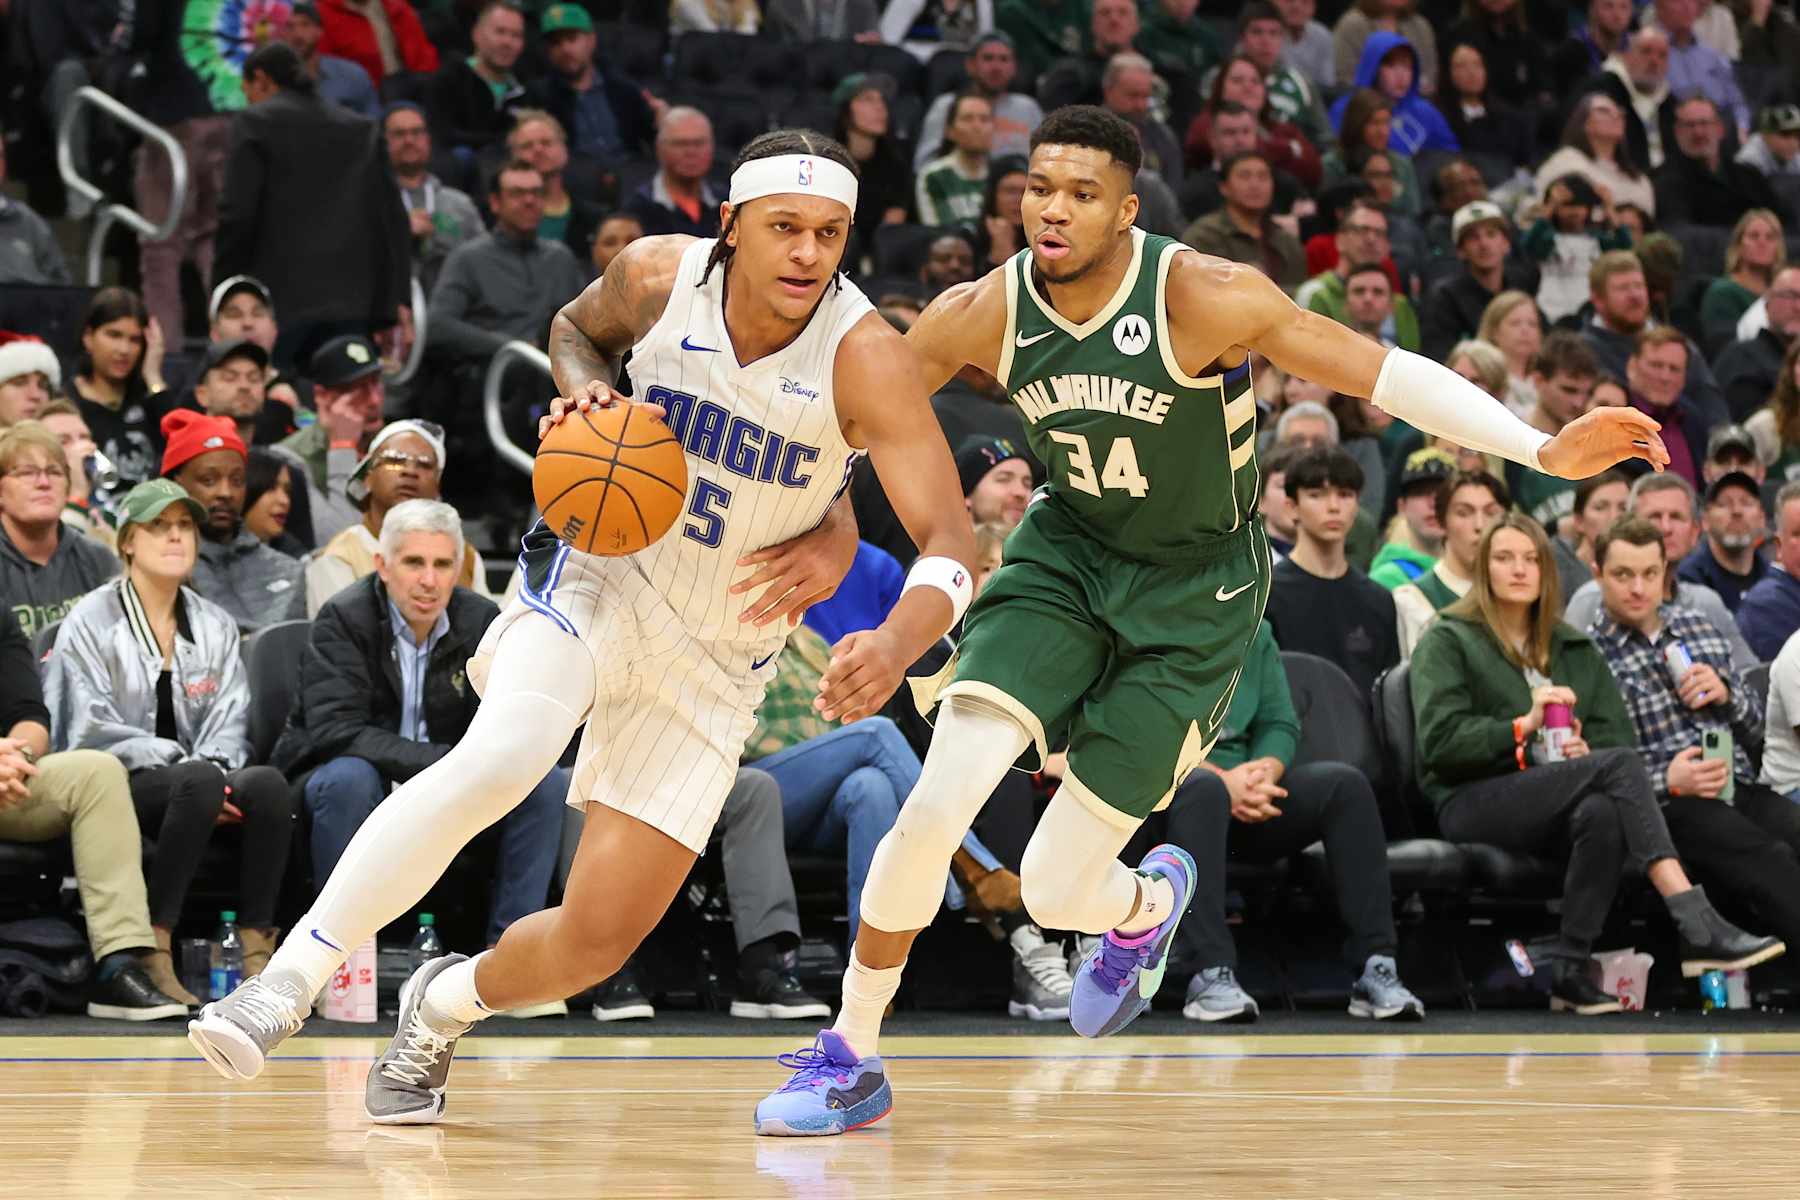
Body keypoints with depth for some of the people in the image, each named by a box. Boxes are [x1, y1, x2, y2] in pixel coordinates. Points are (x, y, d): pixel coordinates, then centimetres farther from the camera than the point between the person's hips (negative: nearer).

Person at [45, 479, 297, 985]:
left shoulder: (215, 625, 16)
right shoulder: (92, 621, 0)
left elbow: (229, 722, 10)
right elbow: (92, 730, -9)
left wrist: (211, 766, -14)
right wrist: (189, 766, -18)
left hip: (196, 781, 5)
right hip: (111, 788, -5)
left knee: (265, 783, -29)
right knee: (200, 780, -37)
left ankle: (255, 954, -30)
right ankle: (153, 949, -36)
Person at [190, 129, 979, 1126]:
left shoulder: (863, 356, -23)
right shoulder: (658, 276, -14)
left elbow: (950, 546, -27)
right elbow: (577, 328, 12)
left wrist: (895, 646, -48)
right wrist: (582, 388, -12)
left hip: (719, 658, 1)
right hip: (605, 573, 0)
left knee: (597, 941, -2)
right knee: (497, 760, -33)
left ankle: (444, 1005, 31)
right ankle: (288, 980, -25)